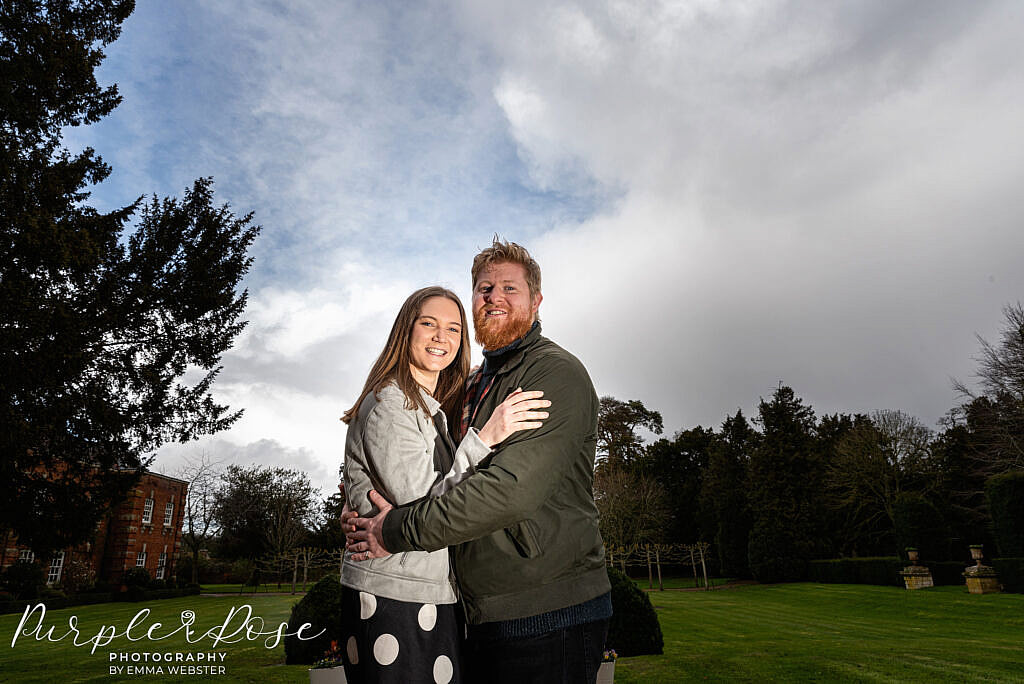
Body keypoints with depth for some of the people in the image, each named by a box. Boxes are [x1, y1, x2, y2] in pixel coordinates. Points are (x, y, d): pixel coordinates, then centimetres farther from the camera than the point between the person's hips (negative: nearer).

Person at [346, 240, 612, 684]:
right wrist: (365, 492, 3)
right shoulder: (474, 384, 15)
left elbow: (514, 487, -25)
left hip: (547, 619, -7)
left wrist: (399, 530, -18)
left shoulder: (556, 372, -14)